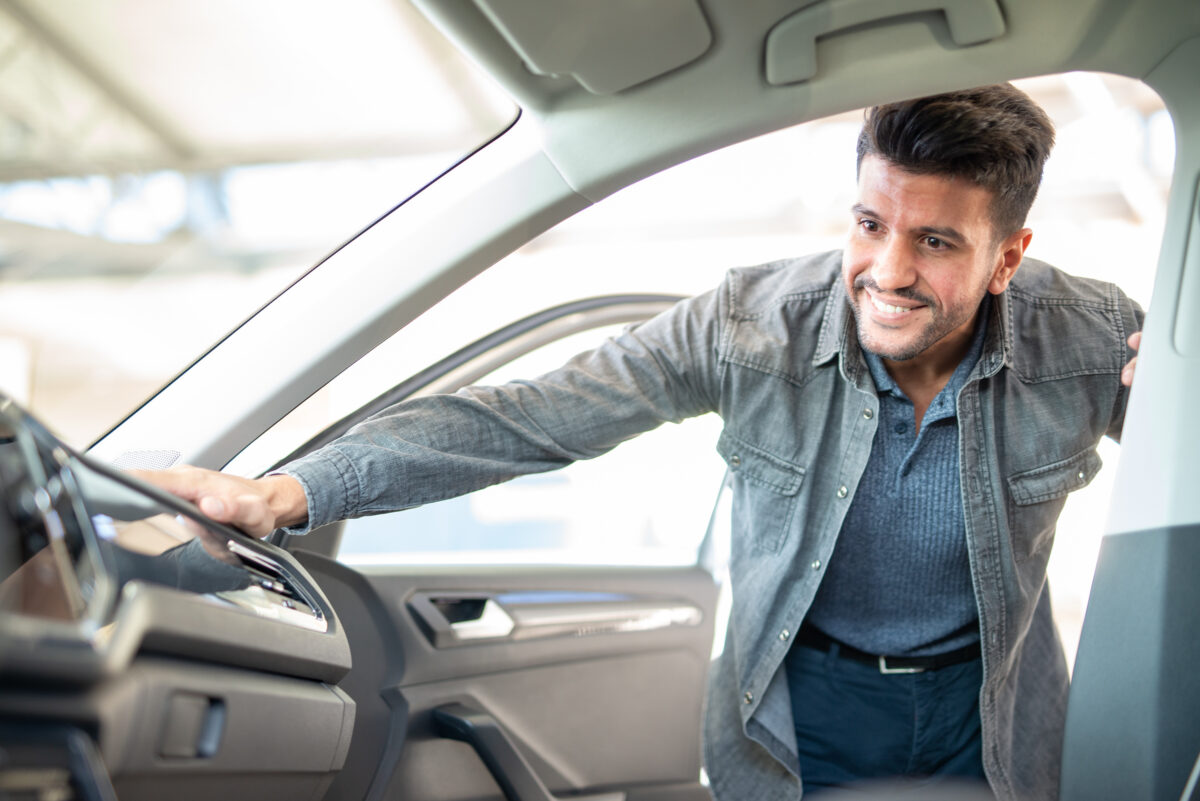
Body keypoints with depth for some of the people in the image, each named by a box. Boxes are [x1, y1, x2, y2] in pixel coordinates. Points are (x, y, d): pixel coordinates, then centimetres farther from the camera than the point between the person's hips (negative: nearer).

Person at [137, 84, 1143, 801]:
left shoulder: (1084, 339, -18)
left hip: (985, 714, 1)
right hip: (799, 713, -1)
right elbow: (528, 417, -24)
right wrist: (286, 493, -32)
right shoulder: (752, 328, -23)